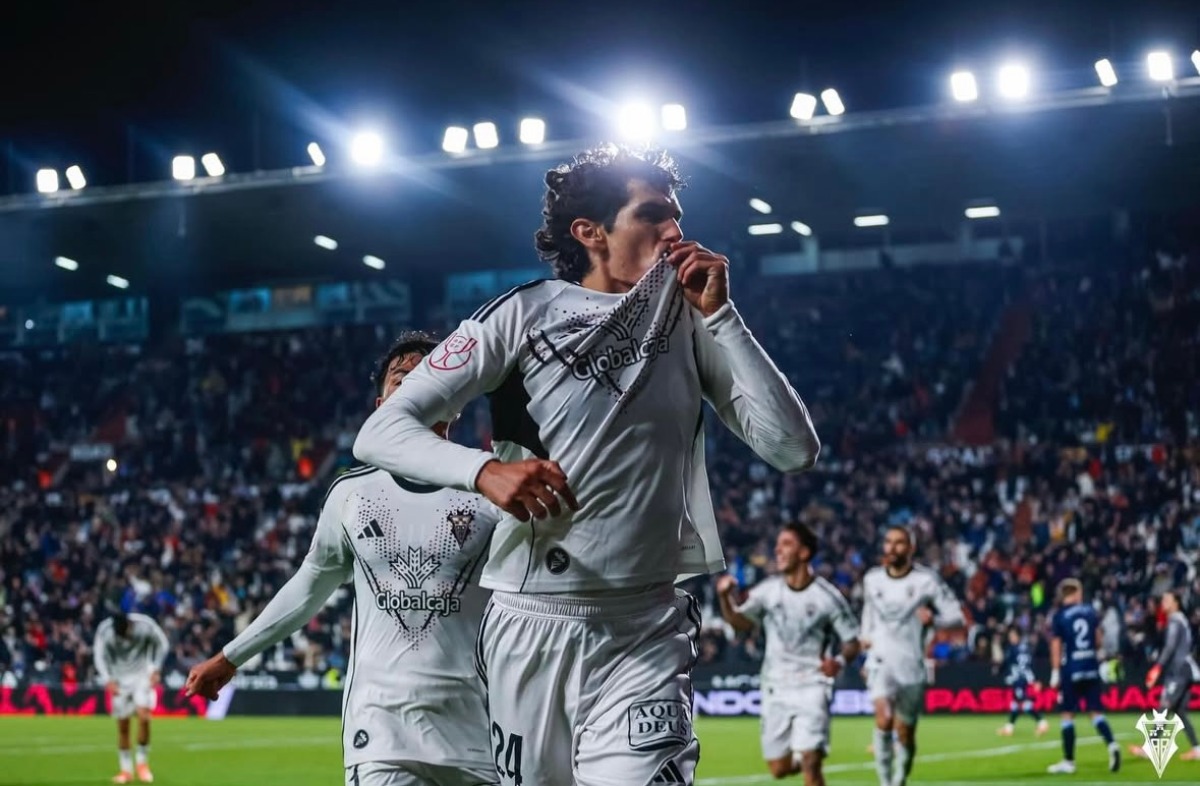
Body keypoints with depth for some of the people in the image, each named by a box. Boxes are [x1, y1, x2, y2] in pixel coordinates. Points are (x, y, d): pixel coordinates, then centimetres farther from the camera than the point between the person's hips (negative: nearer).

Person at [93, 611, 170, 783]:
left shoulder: (145, 625, -19)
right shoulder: (105, 630, -17)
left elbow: (162, 644, -4)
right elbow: (99, 655, -8)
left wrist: (156, 670, -8)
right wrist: (108, 679, -20)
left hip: (143, 674, -1)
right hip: (120, 678, 1)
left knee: (143, 715, -19)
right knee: (122, 725, -1)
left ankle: (142, 762, -2)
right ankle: (126, 770, 10)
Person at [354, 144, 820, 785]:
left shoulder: (690, 323, 6)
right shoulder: (523, 316, -3)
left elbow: (794, 450, -2)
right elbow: (380, 433, -8)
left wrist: (719, 314, -7)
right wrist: (484, 469, -27)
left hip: (644, 636, 1)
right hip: (530, 626, -1)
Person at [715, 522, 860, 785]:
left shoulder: (827, 597, -8)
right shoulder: (767, 591, 1)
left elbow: (852, 642, -2)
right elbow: (742, 623, 8)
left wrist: (840, 661, -24)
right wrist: (725, 598, -11)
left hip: (811, 687, -4)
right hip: (776, 688, 4)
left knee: (810, 764, -16)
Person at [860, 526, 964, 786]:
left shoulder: (926, 580, -5)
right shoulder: (872, 579, 5)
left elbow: (956, 615, -4)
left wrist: (933, 619, -22)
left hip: (911, 666, -1)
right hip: (881, 662, 1)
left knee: (905, 733, 8)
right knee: (884, 720, -24)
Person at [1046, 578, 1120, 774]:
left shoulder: (1059, 616, -6)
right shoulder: (1090, 611, 5)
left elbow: (1056, 646, -8)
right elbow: (1098, 638, 14)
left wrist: (1055, 672, -4)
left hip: (1071, 670, -4)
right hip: (1091, 667, 4)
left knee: (1068, 714, 3)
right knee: (1096, 712, 9)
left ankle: (1069, 761, 6)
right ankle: (1111, 744, -15)